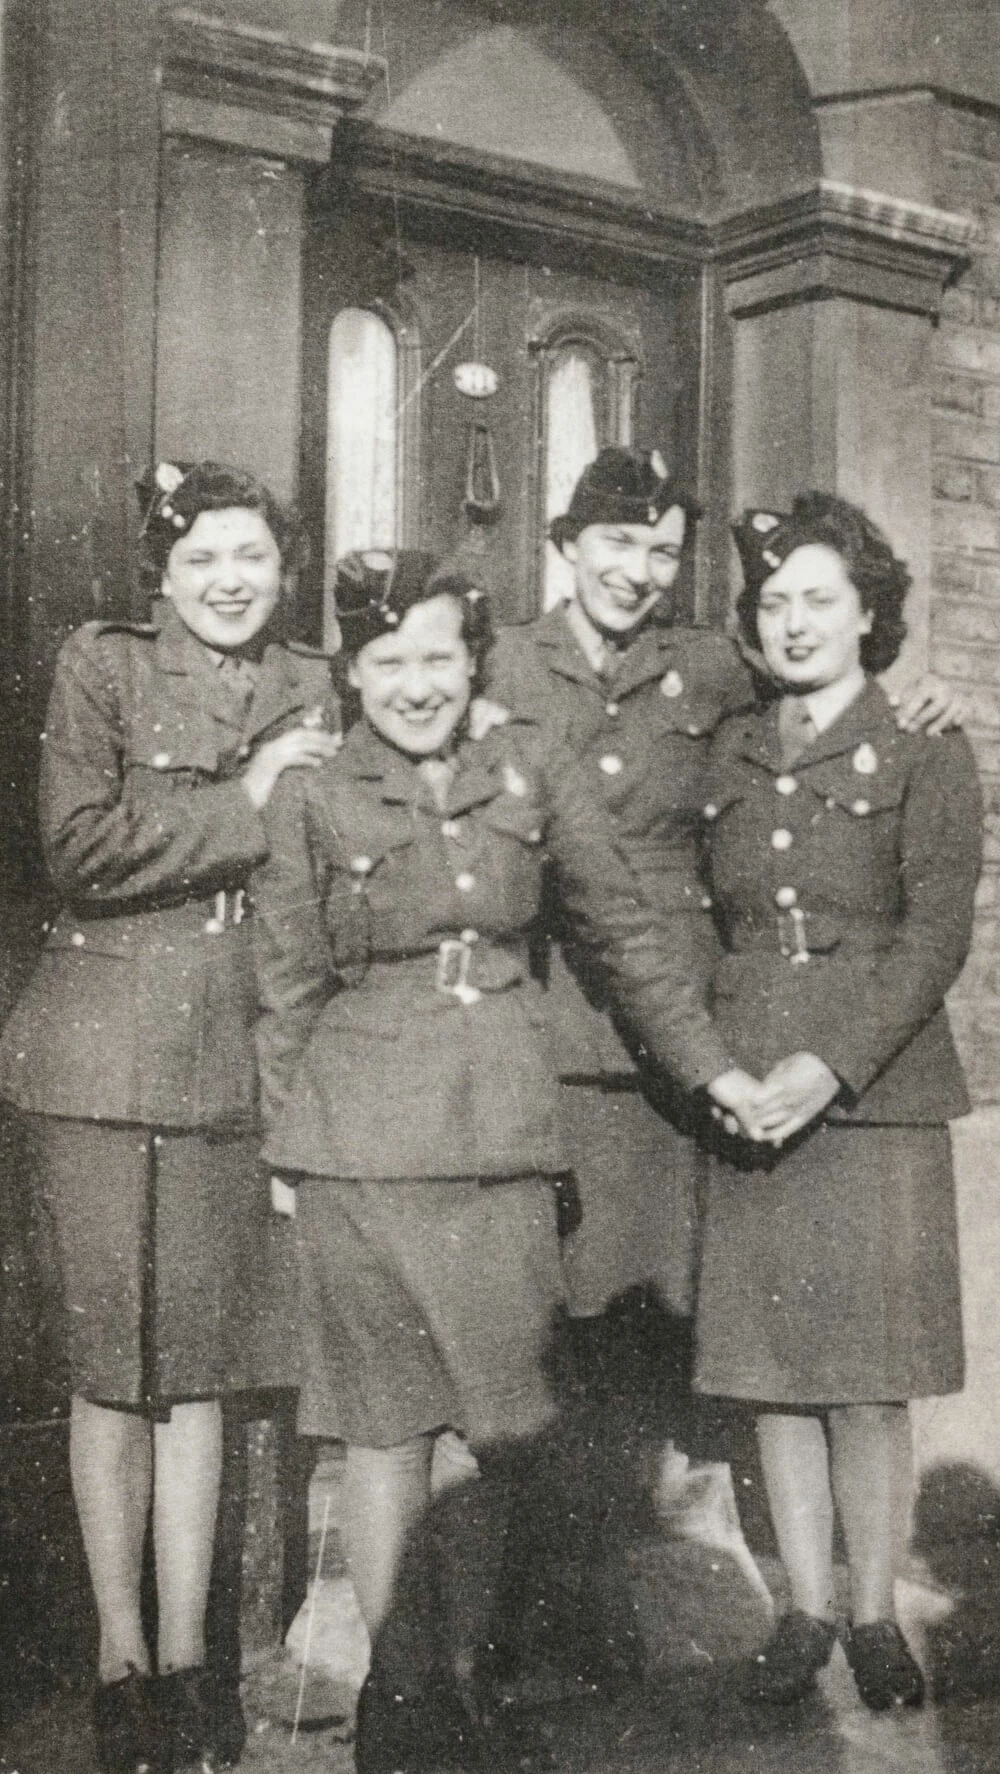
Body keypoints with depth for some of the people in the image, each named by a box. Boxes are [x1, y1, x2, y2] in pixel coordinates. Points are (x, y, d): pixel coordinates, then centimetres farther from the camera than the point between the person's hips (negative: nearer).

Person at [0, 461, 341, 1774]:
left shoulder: (312, 688, 12)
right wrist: (246, 801, -13)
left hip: (242, 1053, 3)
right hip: (109, 1048, -3)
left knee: (202, 1353, 8)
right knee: (115, 1359, 3)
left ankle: (187, 1653, 18)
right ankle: (121, 1654, 16)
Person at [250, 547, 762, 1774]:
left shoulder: (530, 771, 6)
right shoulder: (311, 800, 0)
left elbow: (624, 926, 12)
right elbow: (286, 992, 4)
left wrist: (709, 1065, 10)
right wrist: (284, 1154, 4)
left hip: (506, 1132, 3)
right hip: (364, 1143, -2)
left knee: (509, 1420, 6)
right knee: (388, 1425, 3)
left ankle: (472, 1668, 25)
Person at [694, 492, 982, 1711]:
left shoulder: (925, 753, 0)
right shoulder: (729, 755, 12)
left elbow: (937, 935, -8)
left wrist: (832, 1065, -18)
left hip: (874, 1094, -3)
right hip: (743, 1094, 4)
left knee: (867, 1377, -1)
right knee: (772, 1367, 6)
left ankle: (875, 1617, 15)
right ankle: (806, 1611, 19)